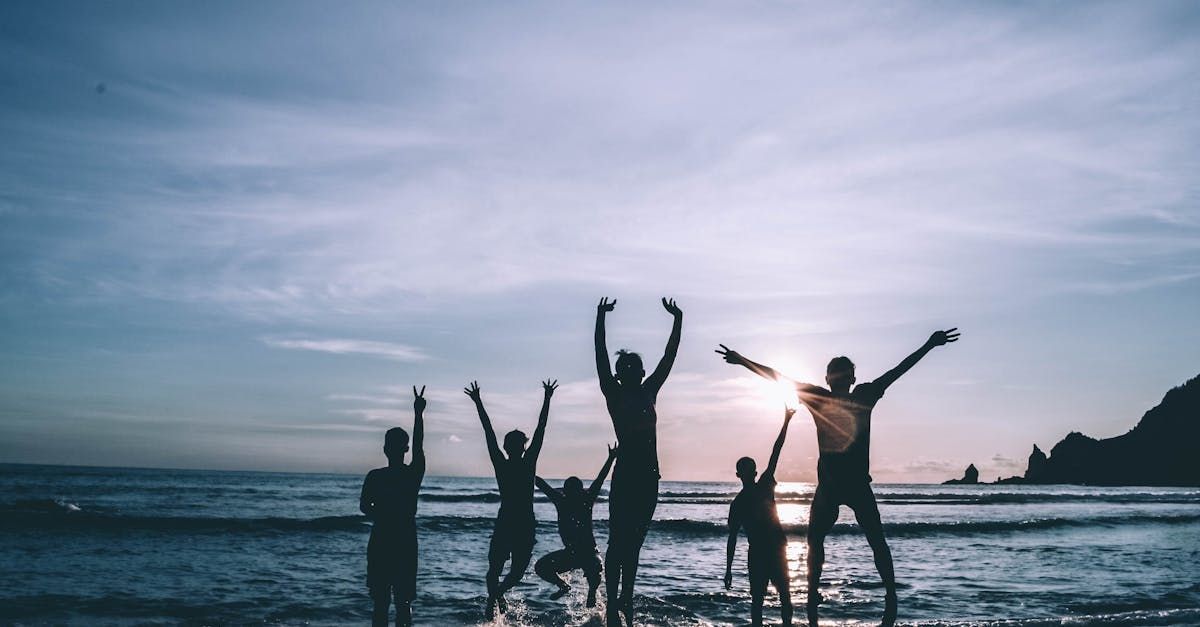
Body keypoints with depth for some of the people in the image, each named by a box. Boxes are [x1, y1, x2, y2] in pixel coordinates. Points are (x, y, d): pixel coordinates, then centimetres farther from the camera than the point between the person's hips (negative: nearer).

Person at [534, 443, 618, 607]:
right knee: (540, 567, -8)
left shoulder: (586, 501, -10)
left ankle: (591, 594, -3)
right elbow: (543, 485, 0)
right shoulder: (561, 501, -3)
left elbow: (599, 480, -18)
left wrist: (610, 459, -27)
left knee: (595, 568, -36)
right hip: (569, 553, 4)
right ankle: (562, 586, 20)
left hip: (589, 552, -4)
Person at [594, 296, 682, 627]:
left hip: (648, 476, 6)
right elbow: (600, 356, -7)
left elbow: (669, 356, 16)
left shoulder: (648, 393, 15)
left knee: (633, 543, 10)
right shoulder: (613, 394, 2)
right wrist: (601, 318, -13)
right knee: (618, 541, -5)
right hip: (625, 474, -5)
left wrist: (678, 321, 14)